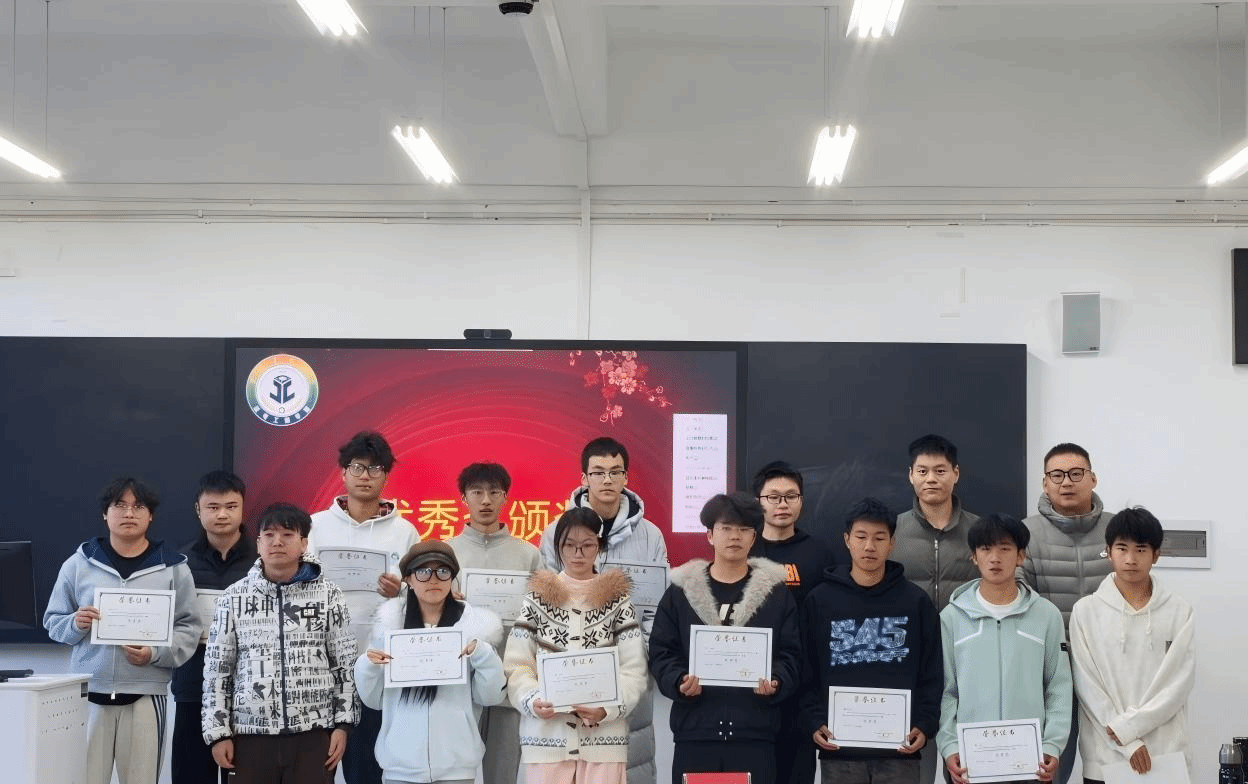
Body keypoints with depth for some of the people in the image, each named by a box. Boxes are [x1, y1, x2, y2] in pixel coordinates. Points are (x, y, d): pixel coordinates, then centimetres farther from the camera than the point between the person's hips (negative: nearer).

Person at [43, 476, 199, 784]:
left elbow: (188, 628, 2)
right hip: (88, 693, 1)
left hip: (145, 694, 0)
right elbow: (53, 622, 12)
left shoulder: (173, 567, 4)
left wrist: (156, 653, -14)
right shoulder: (78, 564, 7)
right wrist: (75, 624, -10)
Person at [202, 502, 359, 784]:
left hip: (313, 732, -1)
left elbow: (345, 665, 5)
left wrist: (342, 724, -1)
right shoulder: (234, 597, 4)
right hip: (251, 732, 1)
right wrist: (218, 732, 1)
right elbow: (217, 669, 6)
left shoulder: (328, 595, 3)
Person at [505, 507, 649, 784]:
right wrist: (533, 700, -14)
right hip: (546, 735, 1)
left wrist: (609, 707, -16)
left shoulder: (617, 600, 6)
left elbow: (633, 669, 1)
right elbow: (517, 666, 4)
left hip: (604, 735, 0)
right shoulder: (537, 599, 8)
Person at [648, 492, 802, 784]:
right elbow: (661, 652, 6)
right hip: (694, 732, 0)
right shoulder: (680, 591, 9)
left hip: (755, 734, 0)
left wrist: (777, 683, -15)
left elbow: (790, 654, 5)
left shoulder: (776, 593, 9)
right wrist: (679, 682, -13)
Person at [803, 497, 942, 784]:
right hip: (838, 750, 0)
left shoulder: (916, 602, 6)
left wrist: (925, 725, -7)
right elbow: (807, 672, 5)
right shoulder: (819, 601, 6)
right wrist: (814, 722, -8)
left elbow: (932, 673, 6)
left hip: (900, 751, 0)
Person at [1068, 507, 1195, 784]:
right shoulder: (1085, 611, 2)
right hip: (1104, 758, 0)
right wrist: (1128, 743, -10)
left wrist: (1128, 726, -12)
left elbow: (1180, 681, -3)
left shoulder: (1180, 612, 3)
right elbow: (1087, 684, -2)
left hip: (1167, 755, 0)